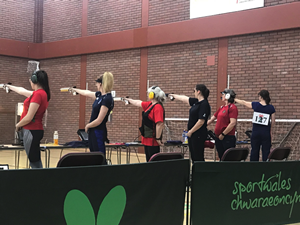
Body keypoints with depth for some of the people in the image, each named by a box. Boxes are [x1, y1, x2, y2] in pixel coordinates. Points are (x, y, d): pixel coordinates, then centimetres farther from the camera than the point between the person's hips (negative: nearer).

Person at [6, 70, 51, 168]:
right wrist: (9, 86, 42)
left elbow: (29, 118, -18)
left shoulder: (37, 94, -17)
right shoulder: (42, 93, 11)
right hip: (35, 130, 9)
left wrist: (18, 125, 0)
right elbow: (22, 91, 30)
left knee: (35, 163, -7)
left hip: (31, 131, -9)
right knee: (36, 161, 12)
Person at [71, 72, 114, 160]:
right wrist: (75, 89, 44)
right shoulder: (99, 95, 8)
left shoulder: (107, 99, -18)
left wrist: (87, 126, -2)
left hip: (98, 132, -9)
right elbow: (87, 93, 29)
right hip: (93, 132, 9)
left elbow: (99, 121, -19)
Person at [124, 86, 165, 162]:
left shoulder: (158, 107, -18)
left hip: (153, 141, -10)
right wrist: (129, 100, 46)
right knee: (149, 161, 13)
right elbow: (139, 103, 32)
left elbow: (160, 124, -24)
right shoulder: (150, 104, 13)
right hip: (147, 140, 10)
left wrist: (158, 138, -23)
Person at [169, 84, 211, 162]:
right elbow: (185, 98, 26)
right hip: (192, 134, 9)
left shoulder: (204, 104, -17)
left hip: (198, 135, -9)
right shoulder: (196, 102, 10)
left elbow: (201, 121, -22)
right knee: (193, 156, 12)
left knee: (198, 157, -6)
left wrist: (190, 131, -14)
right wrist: (173, 95, 37)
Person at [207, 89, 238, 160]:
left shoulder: (232, 107, -10)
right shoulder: (221, 107, 15)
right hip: (218, 138, 8)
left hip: (228, 138, -8)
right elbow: (212, 119, 22)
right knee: (221, 159, 12)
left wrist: (223, 134, -16)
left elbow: (233, 123, -18)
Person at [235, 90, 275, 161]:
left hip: (256, 132, 1)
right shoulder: (271, 108, -4)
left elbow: (243, 102, 12)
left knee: (254, 151, 8)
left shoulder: (255, 105, -4)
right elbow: (273, 122, 3)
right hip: (266, 133, -1)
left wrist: (234, 99, 28)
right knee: (266, 151, 2)